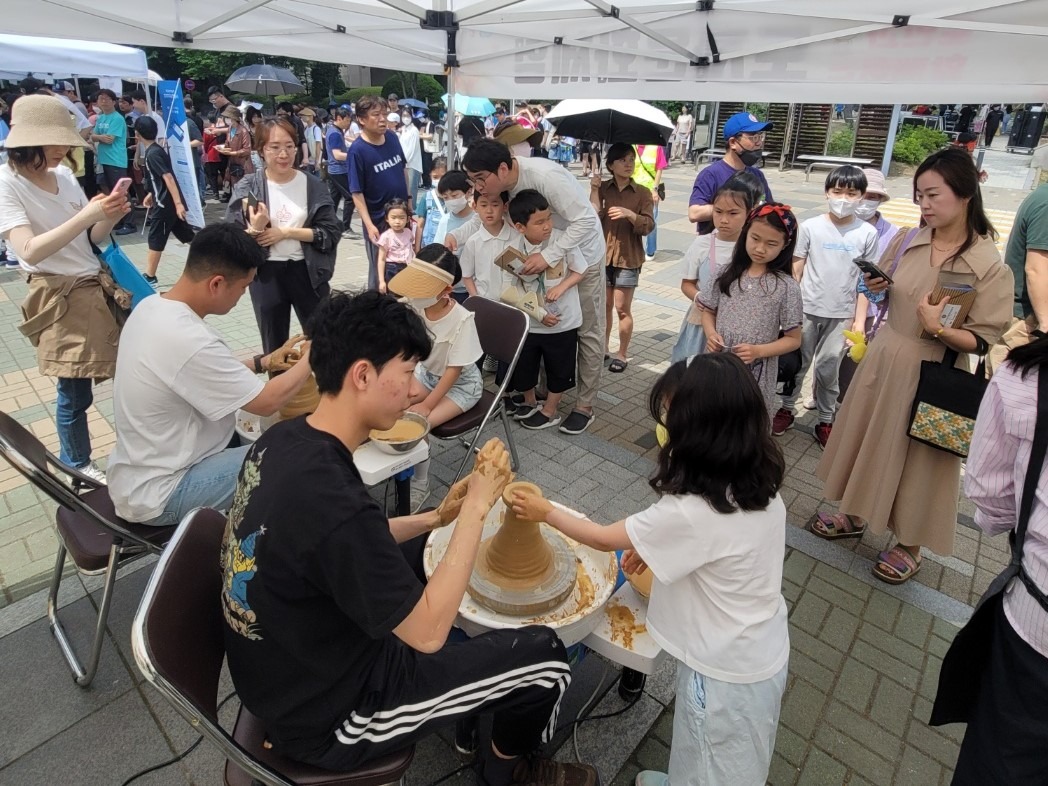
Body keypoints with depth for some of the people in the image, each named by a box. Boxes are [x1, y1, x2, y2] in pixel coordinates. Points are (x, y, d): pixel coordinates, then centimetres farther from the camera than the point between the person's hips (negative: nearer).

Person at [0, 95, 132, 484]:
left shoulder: (64, 174, 6)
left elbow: (91, 238, 11)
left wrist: (110, 217, -10)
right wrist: (87, 214, -29)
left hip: (98, 284, 6)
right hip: (60, 297, -6)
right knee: (75, 392, 2)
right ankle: (77, 466, 24)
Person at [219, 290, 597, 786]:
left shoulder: (282, 442, -9)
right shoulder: (331, 500, -37)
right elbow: (428, 632, -26)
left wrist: (437, 517, -3)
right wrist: (477, 507, -21)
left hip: (287, 668, 8)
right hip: (329, 716, -8)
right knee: (544, 656, -2)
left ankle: (469, 702, 39)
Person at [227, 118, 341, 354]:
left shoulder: (313, 185, -4)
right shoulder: (247, 188, -4)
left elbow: (331, 233, -8)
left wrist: (286, 232, -16)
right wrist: (255, 229, -23)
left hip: (307, 272, 0)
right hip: (266, 275, 0)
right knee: (274, 348, 14)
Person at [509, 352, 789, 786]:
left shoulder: (691, 513, -36)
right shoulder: (760, 484, -12)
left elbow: (604, 538, -20)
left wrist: (545, 512, -7)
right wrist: (654, 548, 2)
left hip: (725, 672, -7)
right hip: (764, 653, 7)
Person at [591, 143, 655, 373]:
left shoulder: (642, 193, -2)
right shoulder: (602, 188, 3)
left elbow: (649, 226, -10)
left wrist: (629, 214, -25)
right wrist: (594, 190, -16)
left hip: (628, 258, -2)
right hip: (602, 255, 2)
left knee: (622, 308, 2)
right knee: (604, 306, 12)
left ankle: (622, 354, 15)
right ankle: (603, 348, 28)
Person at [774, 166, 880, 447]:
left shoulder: (867, 234, -3)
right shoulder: (811, 227, -5)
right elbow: (796, 268, 0)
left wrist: (860, 319, -2)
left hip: (842, 315, 0)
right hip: (806, 309, 0)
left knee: (828, 370, 9)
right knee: (797, 363, 11)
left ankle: (825, 421, 23)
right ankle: (786, 409, 28)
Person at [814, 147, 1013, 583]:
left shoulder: (991, 266, -14)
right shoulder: (907, 243, -1)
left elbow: (983, 342, -13)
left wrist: (938, 329, -29)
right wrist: (875, 286, -7)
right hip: (882, 361, 5)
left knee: (917, 460, 9)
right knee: (868, 444, 17)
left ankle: (909, 545, 31)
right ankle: (855, 515, 39)